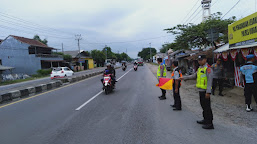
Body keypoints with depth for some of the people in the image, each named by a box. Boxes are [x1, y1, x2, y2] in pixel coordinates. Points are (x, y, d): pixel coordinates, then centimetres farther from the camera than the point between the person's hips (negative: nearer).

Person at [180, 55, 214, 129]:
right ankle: (205, 120, 31)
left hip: (205, 91, -10)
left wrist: (208, 92, -23)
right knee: (203, 105, 18)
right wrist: (184, 78, 21)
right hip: (201, 90, 10)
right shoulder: (200, 68, 15)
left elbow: (209, 81, -19)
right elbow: (194, 76, 25)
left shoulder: (208, 68, -14)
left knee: (207, 106, -5)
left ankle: (210, 124, 2)